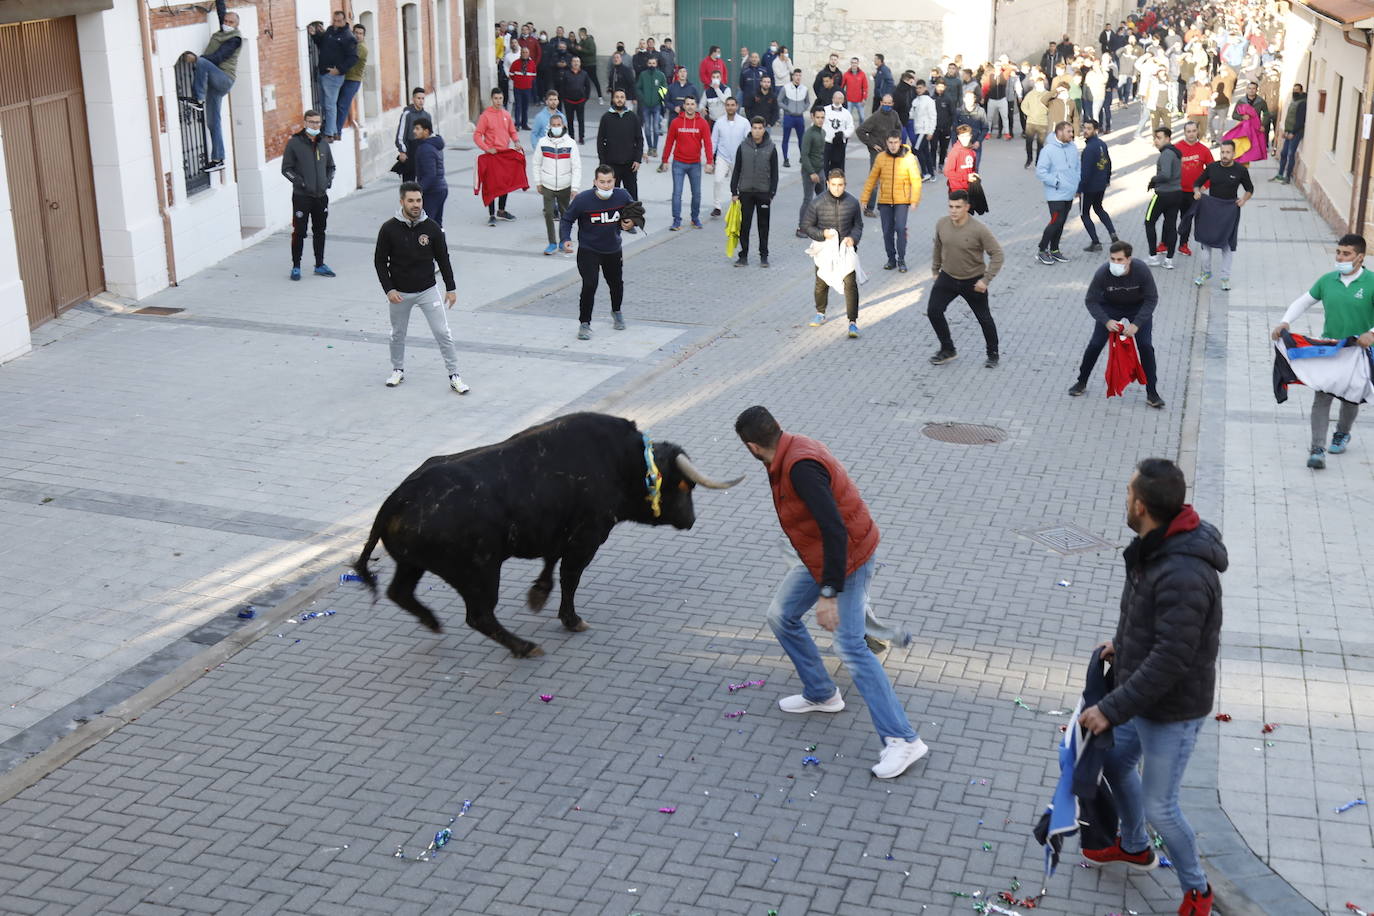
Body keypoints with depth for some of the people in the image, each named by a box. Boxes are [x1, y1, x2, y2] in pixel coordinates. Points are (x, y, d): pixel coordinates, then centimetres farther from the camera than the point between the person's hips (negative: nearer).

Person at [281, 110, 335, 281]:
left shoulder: (323, 143, 9)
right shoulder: (294, 143, -6)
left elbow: (331, 166, 22)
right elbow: (286, 169, -4)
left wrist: (329, 180, 5)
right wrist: (300, 182, -14)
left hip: (321, 196, 5)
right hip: (301, 196, -5)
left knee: (320, 231, 12)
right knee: (299, 232, -2)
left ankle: (320, 265, 22)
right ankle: (296, 267, 7)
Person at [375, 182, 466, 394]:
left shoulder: (432, 228, -8)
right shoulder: (389, 229, -10)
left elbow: (443, 259, 2)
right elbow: (380, 261, -3)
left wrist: (451, 288, 2)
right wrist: (388, 289, -10)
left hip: (427, 291, 0)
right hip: (400, 293, 0)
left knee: (443, 332, -5)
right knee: (398, 334, 15)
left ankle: (454, 376, 2)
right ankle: (398, 370, 36)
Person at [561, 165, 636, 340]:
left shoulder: (622, 196, -11)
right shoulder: (583, 199, -21)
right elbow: (566, 219, -8)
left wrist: (630, 223, -14)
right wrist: (566, 239, -23)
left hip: (613, 250, 4)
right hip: (588, 251, -4)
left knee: (616, 284, 18)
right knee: (589, 285, -17)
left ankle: (616, 312, 49)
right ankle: (584, 323, -2)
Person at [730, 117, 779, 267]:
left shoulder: (771, 148, -1)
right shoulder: (743, 146, 0)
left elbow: (774, 172, 2)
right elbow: (736, 170, 5)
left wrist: (772, 192, -4)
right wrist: (734, 191, 2)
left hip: (764, 192, -1)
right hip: (745, 192, 1)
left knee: (763, 225, 7)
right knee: (744, 225, 2)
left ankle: (763, 255, 16)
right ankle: (743, 255, 10)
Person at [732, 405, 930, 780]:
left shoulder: (801, 466, -30)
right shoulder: (792, 449, 2)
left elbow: (835, 530, -33)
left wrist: (828, 593, -32)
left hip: (846, 558, -10)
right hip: (818, 557, 10)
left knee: (850, 646, -13)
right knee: (781, 616, 16)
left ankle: (902, 740, -10)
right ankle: (821, 694, 31)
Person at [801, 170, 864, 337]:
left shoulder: (852, 203, -5)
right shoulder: (817, 204, -11)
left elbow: (858, 225, 8)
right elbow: (806, 226, -2)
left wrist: (853, 238, -12)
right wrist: (822, 234, -18)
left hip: (846, 250, 0)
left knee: (850, 283, -11)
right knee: (821, 284, 15)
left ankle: (853, 322, -8)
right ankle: (820, 314, 40)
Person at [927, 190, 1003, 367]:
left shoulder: (979, 230, -23)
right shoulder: (942, 224, -9)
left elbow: (997, 255, -18)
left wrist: (986, 279, -23)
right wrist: (935, 269, 16)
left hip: (973, 281, -4)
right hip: (947, 278, 4)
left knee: (984, 318, 9)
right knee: (933, 311, -5)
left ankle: (993, 354, 30)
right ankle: (948, 350, 13)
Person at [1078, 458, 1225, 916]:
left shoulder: (1184, 576, -35)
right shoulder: (1156, 546, -5)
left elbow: (1170, 661, -33)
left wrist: (1111, 709, -29)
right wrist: (1122, 642, 10)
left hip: (1171, 710, -9)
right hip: (1141, 695, 9)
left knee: (1159, 807, 6)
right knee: (1116, 762, 26)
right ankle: (1133, 846, 51)